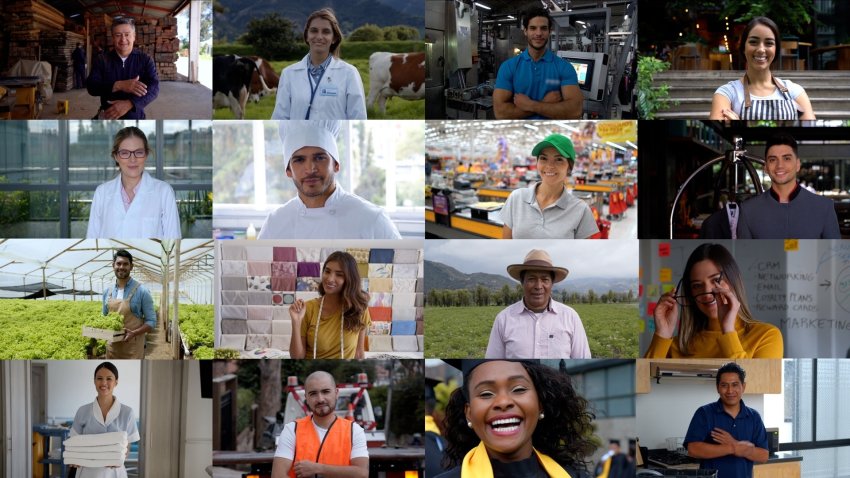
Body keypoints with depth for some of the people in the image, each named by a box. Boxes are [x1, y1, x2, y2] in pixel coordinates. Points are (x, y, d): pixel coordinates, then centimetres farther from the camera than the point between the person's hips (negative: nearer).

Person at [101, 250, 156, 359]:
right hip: (112, 347, 5)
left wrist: (134, 333, -23)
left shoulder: (141, 291, -7)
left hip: (133, 349, -5)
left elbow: (151, 321, -6)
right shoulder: (107, 292, 9)